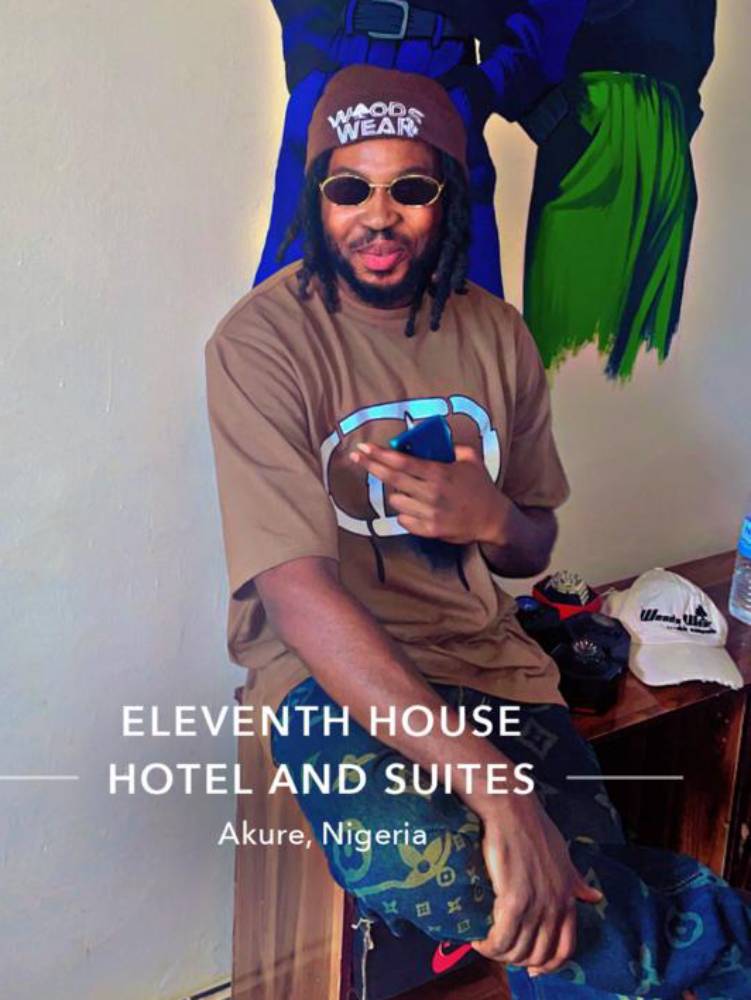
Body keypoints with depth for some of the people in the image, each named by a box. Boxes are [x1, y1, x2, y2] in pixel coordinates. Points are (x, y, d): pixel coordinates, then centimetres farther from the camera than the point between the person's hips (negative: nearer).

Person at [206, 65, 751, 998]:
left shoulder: (497, 335, 4)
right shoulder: (261, 342, -12)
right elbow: (298, 591, -23)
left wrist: (489, 518, -14)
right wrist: (498, 792, -31)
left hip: (484, 654, 4)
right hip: (334, 666, -3)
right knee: (414, 867, -35)